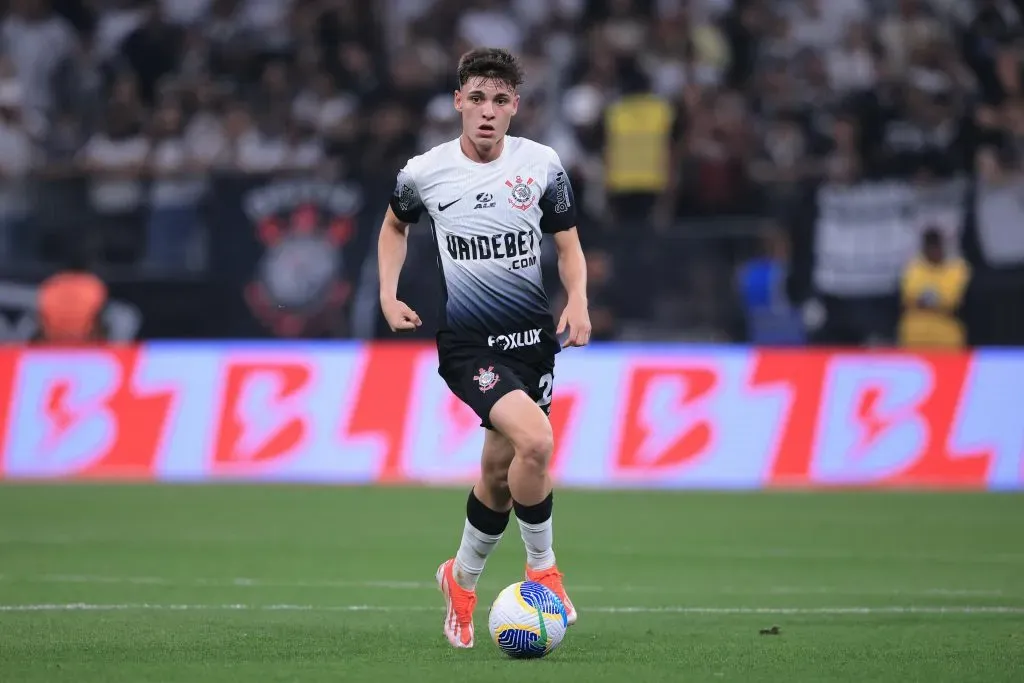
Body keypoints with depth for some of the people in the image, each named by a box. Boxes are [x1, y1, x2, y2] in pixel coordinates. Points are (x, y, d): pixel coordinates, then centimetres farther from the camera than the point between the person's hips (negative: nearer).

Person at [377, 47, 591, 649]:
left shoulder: (543, 165, -1)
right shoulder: (424, 173, -4)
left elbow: (568, 243, 9)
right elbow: (396, 225, 18)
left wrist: (578, 302, -8)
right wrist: (389, 294, 6)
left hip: (535, 336, 3)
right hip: (469, 343, -3)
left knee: (499, 471, 9)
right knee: (535, 440, -26)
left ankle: (463, 579, 35)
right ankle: (542, 567, -6)